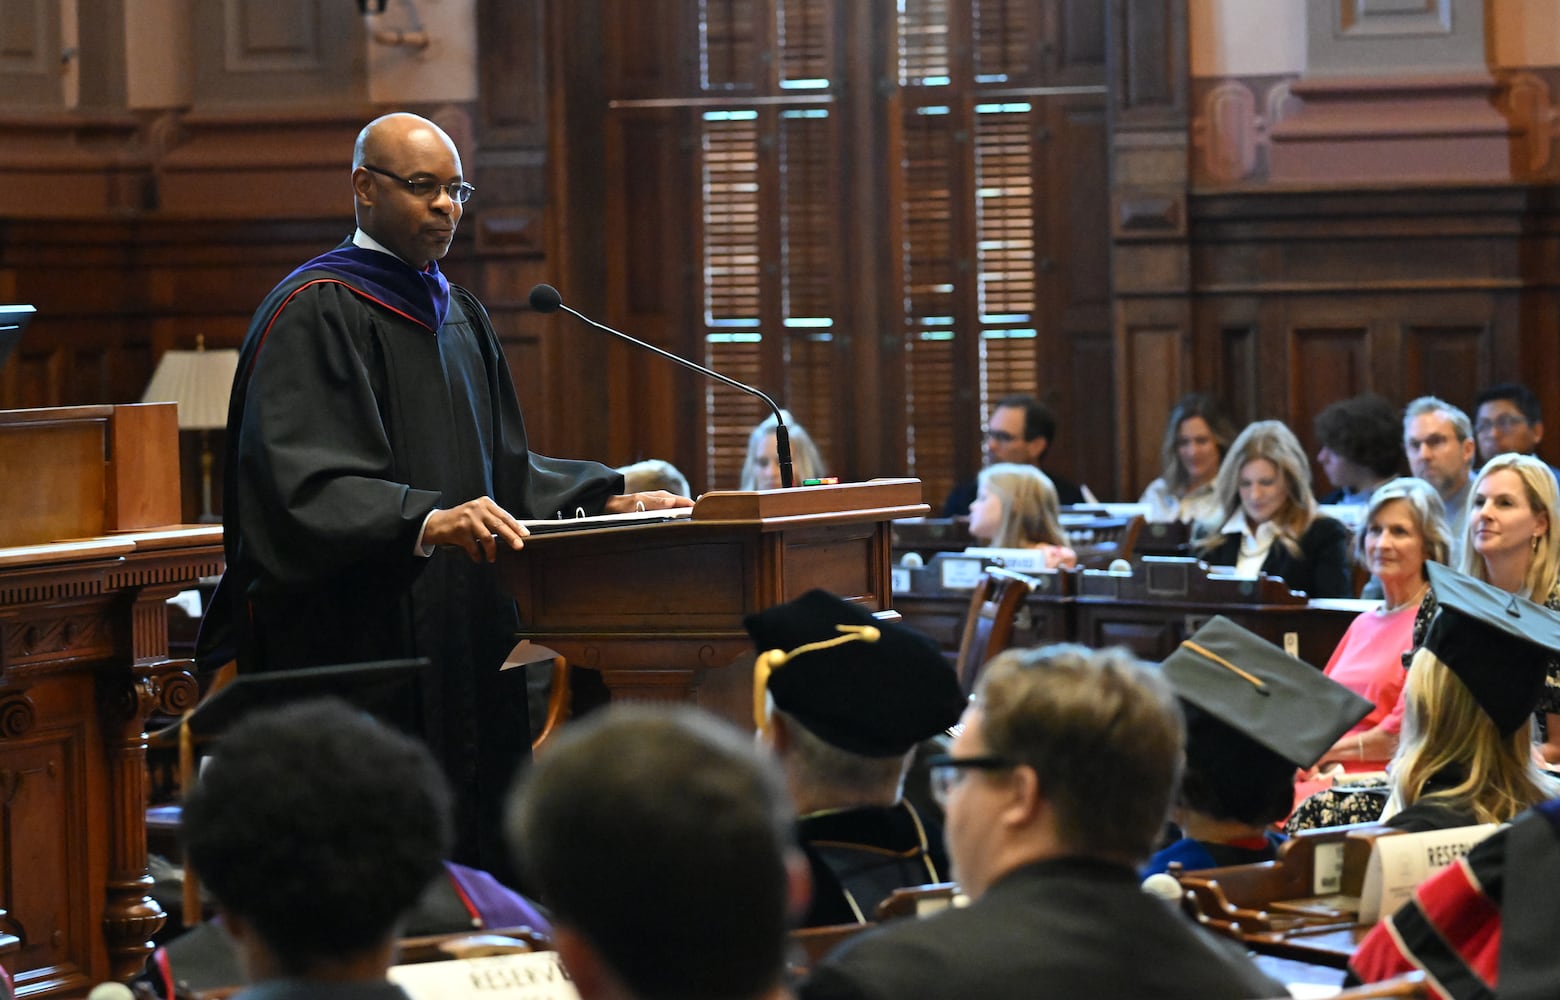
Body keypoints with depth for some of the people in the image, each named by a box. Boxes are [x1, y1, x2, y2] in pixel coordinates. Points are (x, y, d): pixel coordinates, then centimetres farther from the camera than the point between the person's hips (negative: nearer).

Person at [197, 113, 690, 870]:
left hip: (463, 646, 8)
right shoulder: (313, 313, -9)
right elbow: (305, 486, -20)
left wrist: (609, 500, 12)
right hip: (358, 641, -8)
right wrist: (424, 522, -35)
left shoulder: (458, 316, 19)